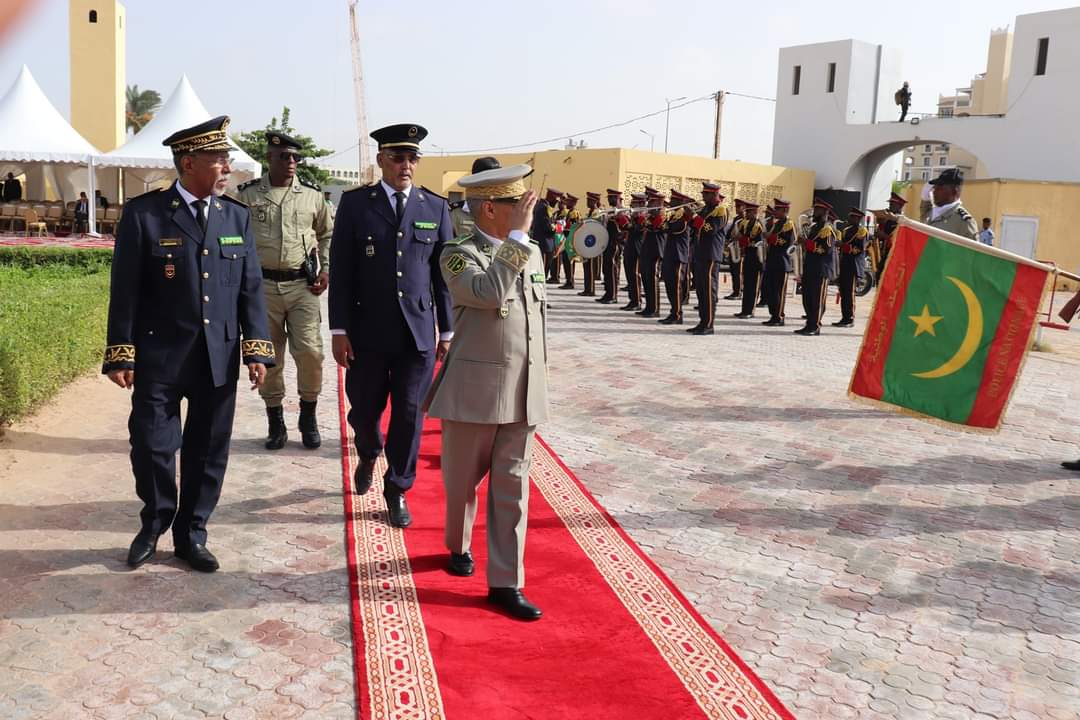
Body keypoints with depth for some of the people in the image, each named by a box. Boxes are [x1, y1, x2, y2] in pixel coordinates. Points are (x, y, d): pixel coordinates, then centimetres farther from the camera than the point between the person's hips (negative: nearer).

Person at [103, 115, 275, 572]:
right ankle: (154, 524, 31)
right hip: (160, 355, -3)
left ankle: (191, 534, 27)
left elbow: (250, 288, 5)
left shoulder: (237, 216, 5)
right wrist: (121, 355, -6)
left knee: (208, 450, 10)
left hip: (220, 357, 3)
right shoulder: (143, 213, -5)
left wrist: (257, 349, -1)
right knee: (152, 446, 5)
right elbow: (125, 290, -4)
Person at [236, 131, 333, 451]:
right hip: (261, 286, 0)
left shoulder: (312, 194, 6)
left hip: (303, 285, 0)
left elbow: (328, 234, 16)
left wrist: (326, 270, 5)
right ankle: (275, 420, 20)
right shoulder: (247, 194, 2)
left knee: (309, 351, -5)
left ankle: (308, 417, 15)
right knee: (268, 356, 6)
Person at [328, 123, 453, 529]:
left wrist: (447, 330, 6)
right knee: (363, 409, 11)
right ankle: (369, 455, 44)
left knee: (409, 415, 3)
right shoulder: (355, 203, 2)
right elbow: (340, 271, 0)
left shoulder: (436, 207, 6)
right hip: (368, 331, 0)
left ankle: (397, 490, 21)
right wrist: (339, 330, -5)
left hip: (418, 331, 1)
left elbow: (443, 273, 8)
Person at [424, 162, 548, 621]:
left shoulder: (531, 253, 10)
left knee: (511, 487, 5)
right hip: (474, 390, -4)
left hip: (523, 393, 5)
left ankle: (505, 583, 10)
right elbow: (490, 292, -30)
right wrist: (518, 234, -24)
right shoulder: (459, 254, -8)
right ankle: (459, 547, 40)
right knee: (462, 481, 13)